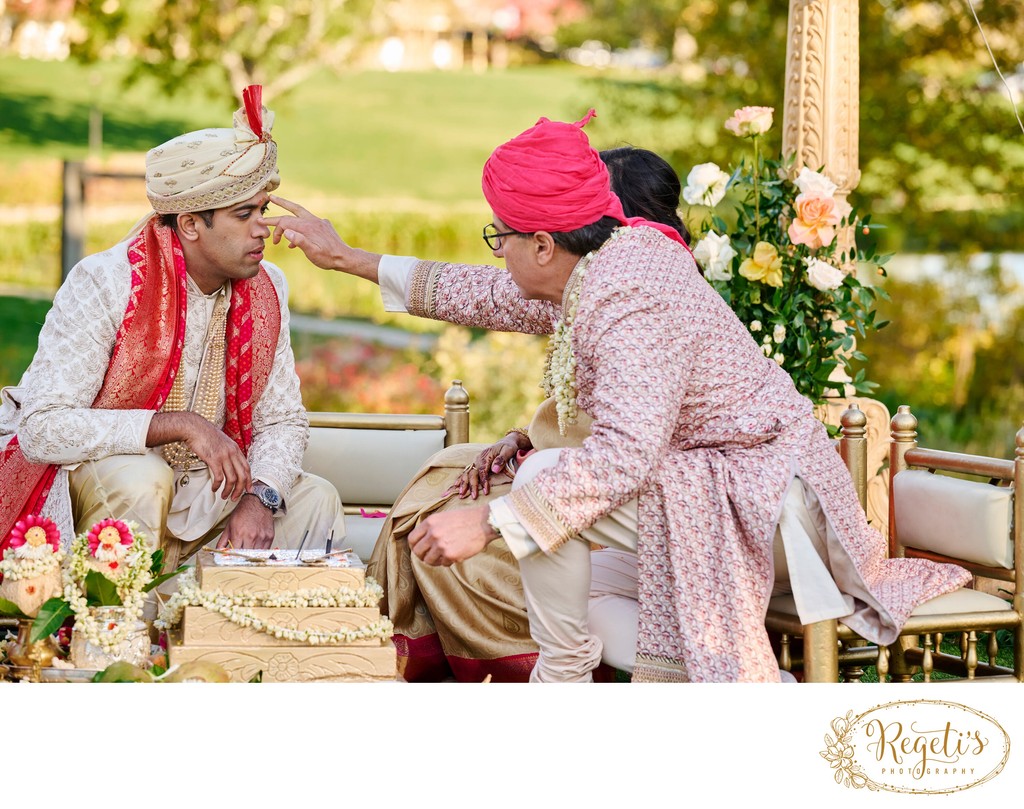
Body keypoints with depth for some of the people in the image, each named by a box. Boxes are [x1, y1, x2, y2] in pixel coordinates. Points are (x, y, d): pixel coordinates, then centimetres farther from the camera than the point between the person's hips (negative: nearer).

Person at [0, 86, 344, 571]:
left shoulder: (265, 288, -2)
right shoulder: (104, 283, -20)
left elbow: (282, 420, 2)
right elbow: (41, 429, -28)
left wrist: (259, 498, -20)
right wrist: (181, 424, -33)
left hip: (197, 490, 6)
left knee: (315, 499, -10)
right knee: (142, 478, -35)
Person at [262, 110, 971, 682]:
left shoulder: (628, 301, -27)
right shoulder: (592, 274, 3)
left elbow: (625, 453, -38)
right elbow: (486, 297, 17)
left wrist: (489, 521, -38)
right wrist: (348, 258, 20)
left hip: (755, 491, -10)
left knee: (544, 484, -20)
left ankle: (563, 674, -9)